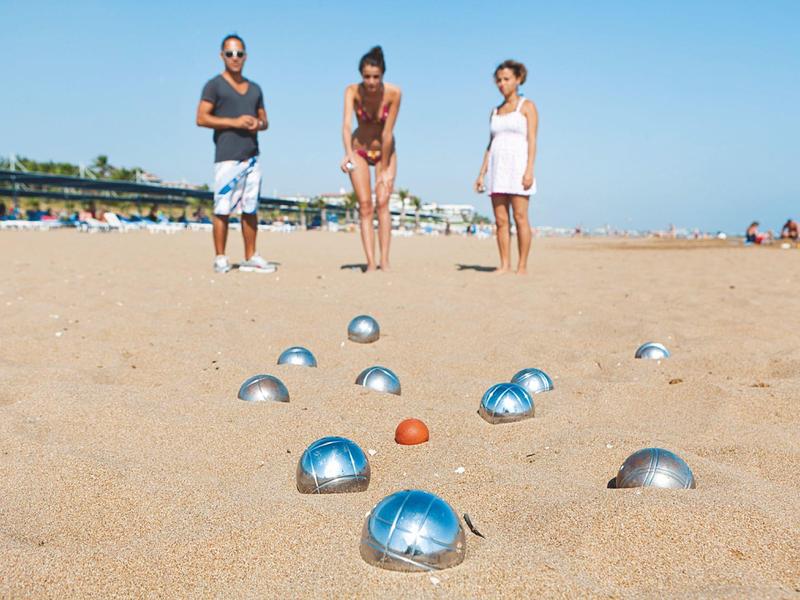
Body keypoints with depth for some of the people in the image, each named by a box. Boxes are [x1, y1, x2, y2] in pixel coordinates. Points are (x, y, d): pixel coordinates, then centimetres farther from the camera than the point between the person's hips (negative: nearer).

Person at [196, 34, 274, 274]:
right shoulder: (214, 85, 3)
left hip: (252, 157, 6)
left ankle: (250, 258, 11)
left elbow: (264, 120, 24)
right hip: (227, 157, -6)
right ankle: (220, 258, -4)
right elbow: (201, 118, -5)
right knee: (223, 209, -8)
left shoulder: (255, 89, 21)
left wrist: (259, 124, 0)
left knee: (250, 209, 6)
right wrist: (234, 122, -14)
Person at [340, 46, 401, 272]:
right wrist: (348, 153, -52)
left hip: (385, 151, 0)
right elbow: (346, 124, -35)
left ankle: (384, 262, -17)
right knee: (365, 206, -7)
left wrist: (384, 169, -19)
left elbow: (387, 133, -22)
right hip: (359, 151, 1)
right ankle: (370, 263, -10)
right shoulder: (352, 91, -21)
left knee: (382, 203, -13)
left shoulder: (393, 93, -22)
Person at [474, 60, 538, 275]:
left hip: (518, 165, -5)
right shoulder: (496, 111, 19)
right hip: (498, 167, 5)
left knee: (520, 217, -8)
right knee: (500, 220, 1)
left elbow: (532, 140, -5)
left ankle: (522, 266, -5)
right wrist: (482, 174, 11)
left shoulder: (527, 107, 3)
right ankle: (504, 265, 3)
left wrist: (529, 170, -16)